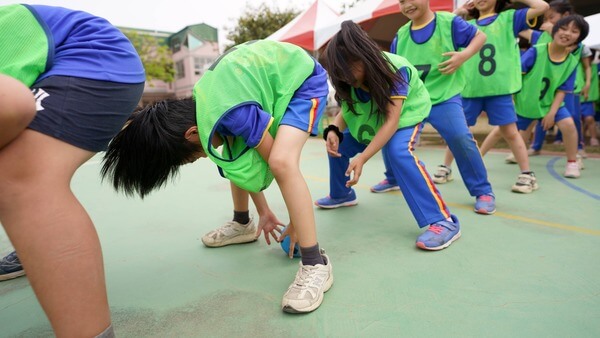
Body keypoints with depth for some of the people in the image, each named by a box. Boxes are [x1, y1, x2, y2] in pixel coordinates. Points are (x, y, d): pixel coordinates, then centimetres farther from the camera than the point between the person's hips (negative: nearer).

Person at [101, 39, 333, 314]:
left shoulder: (232, 115, -34)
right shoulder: (199, 107, -6)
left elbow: (277, 164, -24)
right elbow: (244, 164, 1)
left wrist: (295, 222, -12)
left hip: (303, 78, -8)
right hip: (273, 77, 9)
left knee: (282, 161, -30)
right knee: (237, 159, 10)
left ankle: (316, 266, -21)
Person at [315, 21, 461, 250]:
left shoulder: (394, 69, -34)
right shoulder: (349, 79, -16)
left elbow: (392, 120, -38)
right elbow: (346, 110, -9)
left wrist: (362, 158, -47)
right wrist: (333, 130, -33)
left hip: (407, 112, -6)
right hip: (371, 118, 7)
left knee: (398, 151, -35)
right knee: (337, 146, -1)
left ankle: (443, 221, -32)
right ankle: (341, 194, 26)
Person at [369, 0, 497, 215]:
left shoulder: (448, 22, -5)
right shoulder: (401, 35, 6)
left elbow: (479, 36, 4)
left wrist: (464, 55, -14)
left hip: (444, 97, -4)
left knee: (460, 137, -21)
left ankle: (483, 191, -1)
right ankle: (392, 179, 32)